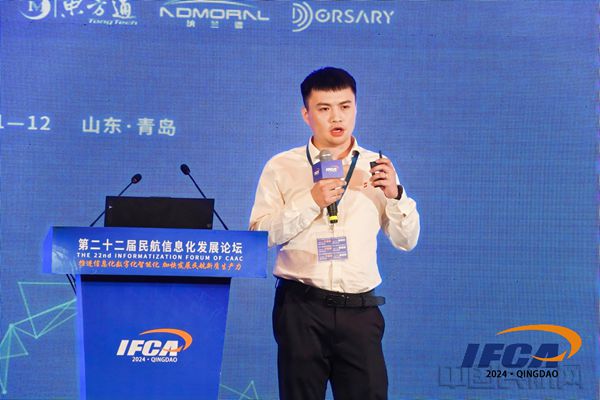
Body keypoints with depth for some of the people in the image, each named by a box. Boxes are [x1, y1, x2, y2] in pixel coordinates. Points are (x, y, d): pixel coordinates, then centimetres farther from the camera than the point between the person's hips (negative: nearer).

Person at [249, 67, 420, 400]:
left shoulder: (376, 168, 13)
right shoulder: (281, 168, 6)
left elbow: (407, 241, 10)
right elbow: (259, 235, -5)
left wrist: (395, 194, -6)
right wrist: (311, 202, -13)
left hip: (360, 309, 2)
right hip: (301, 308, -1)